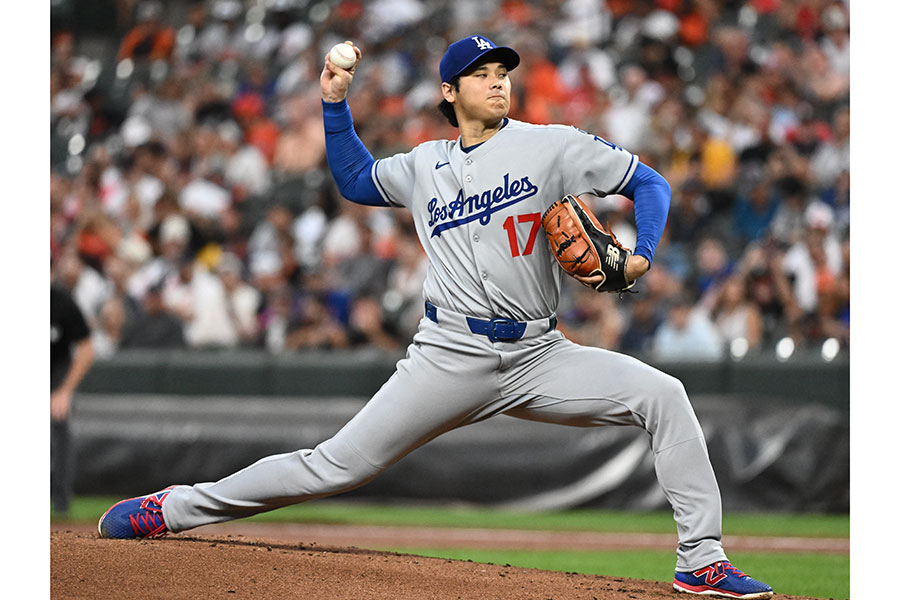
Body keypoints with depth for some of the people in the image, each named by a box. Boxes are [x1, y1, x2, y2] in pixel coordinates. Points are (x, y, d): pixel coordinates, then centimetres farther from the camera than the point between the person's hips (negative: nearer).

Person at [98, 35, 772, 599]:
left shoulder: (550, 146, 3)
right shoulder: (425, 165, 12)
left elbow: (649, 182, 4)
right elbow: (357, 180, 30)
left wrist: (641, 256, -13)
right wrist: (335, 103, 19)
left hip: (538, 357, 0)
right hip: (450, 361, 0)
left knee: (661, 394, -19)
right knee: (338, 465, -6)